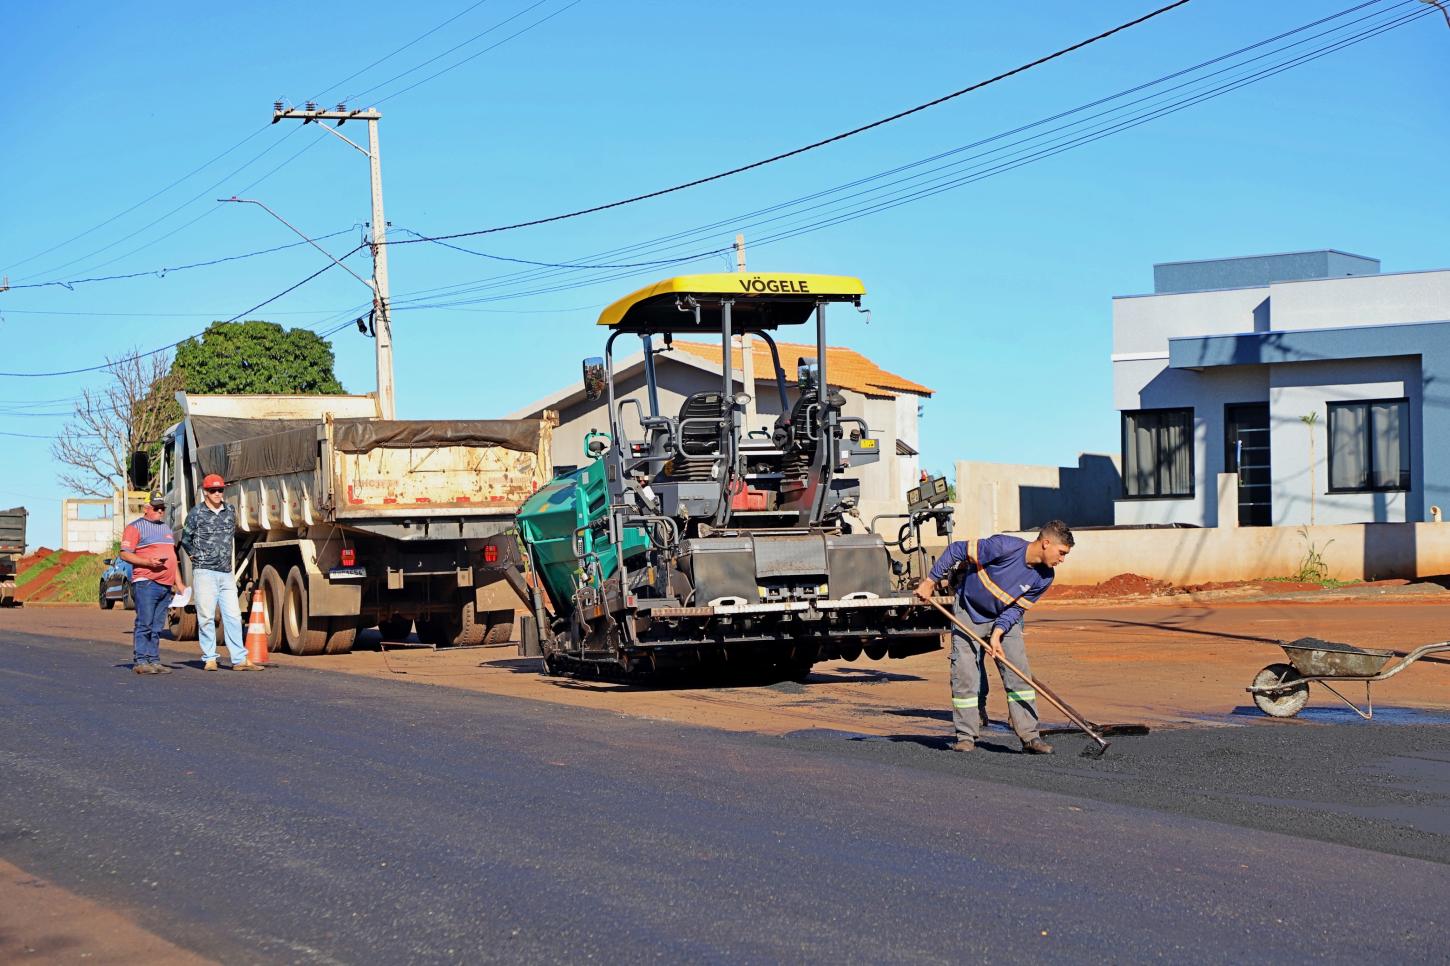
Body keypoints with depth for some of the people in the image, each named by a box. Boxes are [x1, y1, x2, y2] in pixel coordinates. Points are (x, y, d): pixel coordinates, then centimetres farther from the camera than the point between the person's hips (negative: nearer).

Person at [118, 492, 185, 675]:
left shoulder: (166, 528, 24)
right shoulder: (135, 527, 0)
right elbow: (125, 554, -7)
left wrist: (178, 583, 22)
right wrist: (148, 562, -18)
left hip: (166, 585, 7)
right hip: (146, 583, -7)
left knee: (157, 627, 7)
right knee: (144, 624, -9)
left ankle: (154, 660, 10)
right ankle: (140, 661, -8)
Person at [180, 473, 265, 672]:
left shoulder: (231, 511, 10)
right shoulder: (196, 514, -1)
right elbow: (185, 540, 10)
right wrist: (197, 557, 8)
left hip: (227, 573, 4)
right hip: (204, 573, -4)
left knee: (233, 616, 0)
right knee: (206, 617, -2)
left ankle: (239, 659, 0)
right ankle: (209, 659, 3)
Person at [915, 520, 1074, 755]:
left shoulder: (1044, 577, -15)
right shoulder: (1006, 547, -31)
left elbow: (1017, 608, -9)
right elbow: (956, 550, -24)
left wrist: (997, 634, -24)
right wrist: (930, 581, -19)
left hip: (1005, 618, 4)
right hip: (969, 614, -4)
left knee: (1018, 672, -7)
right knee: (965, 674, -6)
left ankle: (1030, 736, -6)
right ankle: (966, 736, 5)